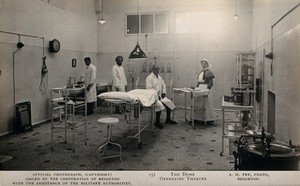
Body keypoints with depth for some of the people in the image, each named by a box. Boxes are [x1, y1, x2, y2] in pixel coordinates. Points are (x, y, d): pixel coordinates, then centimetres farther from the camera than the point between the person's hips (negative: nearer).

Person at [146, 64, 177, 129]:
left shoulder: (159, 77, 17)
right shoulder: (149, 78, -8)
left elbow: (163, 85, 22)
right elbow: (149, 89, -16)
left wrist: (164, 92, 5)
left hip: (160, 95, 8)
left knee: (169, 103, -5)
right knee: (160, 105, -31)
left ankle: (168, 119, 13)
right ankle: (157, 122, -19)